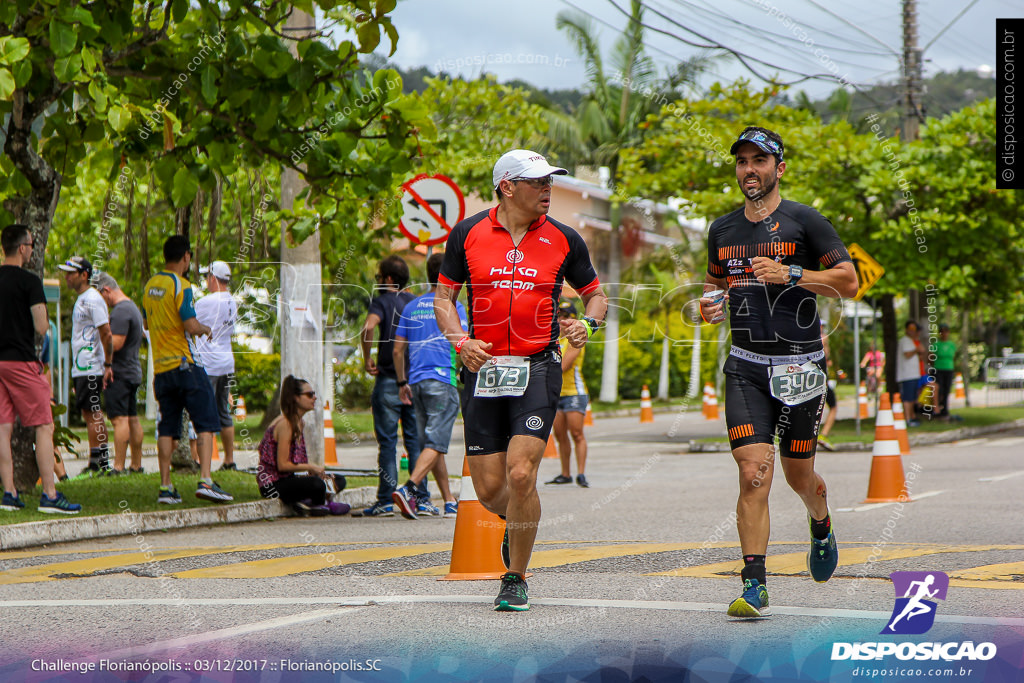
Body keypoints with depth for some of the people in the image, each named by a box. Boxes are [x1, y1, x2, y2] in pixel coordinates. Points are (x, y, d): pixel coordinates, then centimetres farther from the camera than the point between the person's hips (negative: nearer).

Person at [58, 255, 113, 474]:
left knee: (93, 414, -9)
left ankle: (100, 462, -8)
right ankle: (95, 464, 11)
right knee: (89, 414, 9)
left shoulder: (92, 299, -13)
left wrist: (108, 364, -18)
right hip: (80, 368, 10)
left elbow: (106, 333, -17)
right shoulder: (81, 299, 18)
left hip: (90, 369, -10)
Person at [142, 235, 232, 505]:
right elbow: (191, 326, -18)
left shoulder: (150, 286, 12)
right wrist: (205, 329, 1)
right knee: (206, 422, -4)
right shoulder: (181, 285, -11)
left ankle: (165, 487, 4)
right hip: (186, 364, -7)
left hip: (161, 367, 7)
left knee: (167, 428, 8)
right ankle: (205, 481, -15)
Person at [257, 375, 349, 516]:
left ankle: (303, 502, -5)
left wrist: (311, 469, -1)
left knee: (339, 481, 7)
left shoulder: (299, 422, 13)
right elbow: (282, 465, -21)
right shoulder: (285, 424, -18)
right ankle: (320, 504, -1)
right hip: (272, 485, -10)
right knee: (316, 484, -33)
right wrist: (310, 467, -12)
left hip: (287, 480, 10)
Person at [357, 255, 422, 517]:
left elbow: (368, 327, -24)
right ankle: (421, 498, 6)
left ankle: (386, 501, -4)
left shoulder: (382, 301, -5)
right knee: (415, 440, 8)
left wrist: (367, 359, -13)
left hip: (389, 380, -5)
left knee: (387, 442, -2)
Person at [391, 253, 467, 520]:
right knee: (435, 443, -9)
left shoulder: (411, 307, 12)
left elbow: (397, 350, 12)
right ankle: (408, 489, -27)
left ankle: (449, 502, 16)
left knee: (431, 443, 11)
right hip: (443, 381, -6)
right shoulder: (453, 307, -4)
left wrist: (403, 382, 19)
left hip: (416, 381, 6)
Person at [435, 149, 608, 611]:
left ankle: (515, 580, 1)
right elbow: (444, 296, 9)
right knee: (489, 488, 0)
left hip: (537, 369, -1)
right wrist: (460, 341, -8)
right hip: (482, 367, 1)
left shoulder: (563, 239, 4)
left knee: (520, 474, -16)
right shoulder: (468, 234, 3)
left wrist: (588, 323, -7)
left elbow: (595, 294, 15)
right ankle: (513, 523, 38)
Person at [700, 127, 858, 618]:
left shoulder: (804, 222, -3)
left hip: (799, 366, -2)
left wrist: (791, 274, -18)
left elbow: (848, 282, -6)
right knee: (754, 472, -13)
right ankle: (754, 587, -14)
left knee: (798, 476, 9)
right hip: (745, 366, 2)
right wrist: (710, 305, 4)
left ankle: (821, 524, 45)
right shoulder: (722, 230, 11)